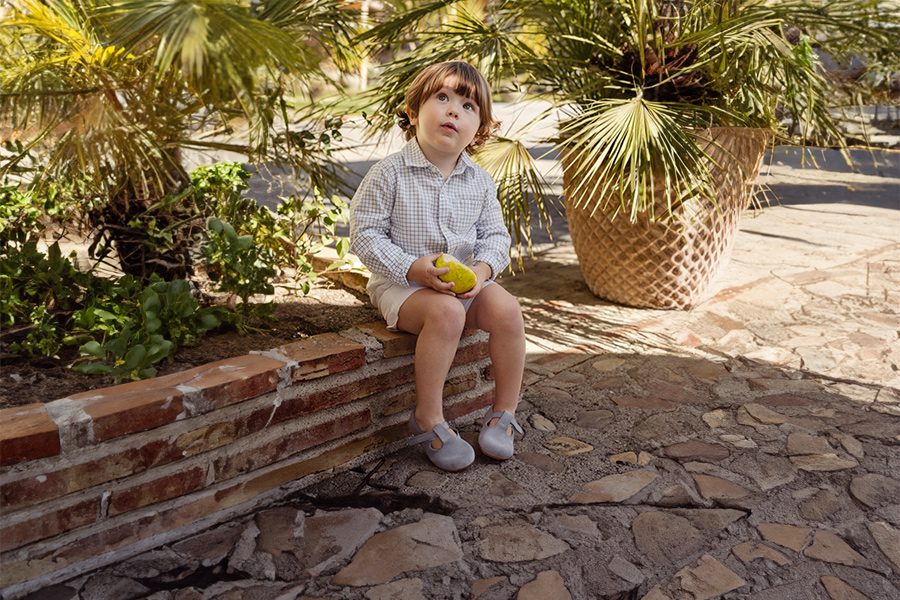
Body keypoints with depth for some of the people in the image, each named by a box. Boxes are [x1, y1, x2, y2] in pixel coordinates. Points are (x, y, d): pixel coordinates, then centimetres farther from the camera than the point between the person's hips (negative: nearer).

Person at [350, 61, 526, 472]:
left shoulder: (479, 182, 5)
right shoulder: (389, 174, -9)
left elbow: (494, 235, 8)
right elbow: (365, 236, -10)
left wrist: (483, 268, -15)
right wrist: (411, 268, -24)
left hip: (466, 281, 5)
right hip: (401, 284, -4)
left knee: (506, 310, -21)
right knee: (446, 312, -35)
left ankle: (503, 412, -3)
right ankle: (427, 420, -19)